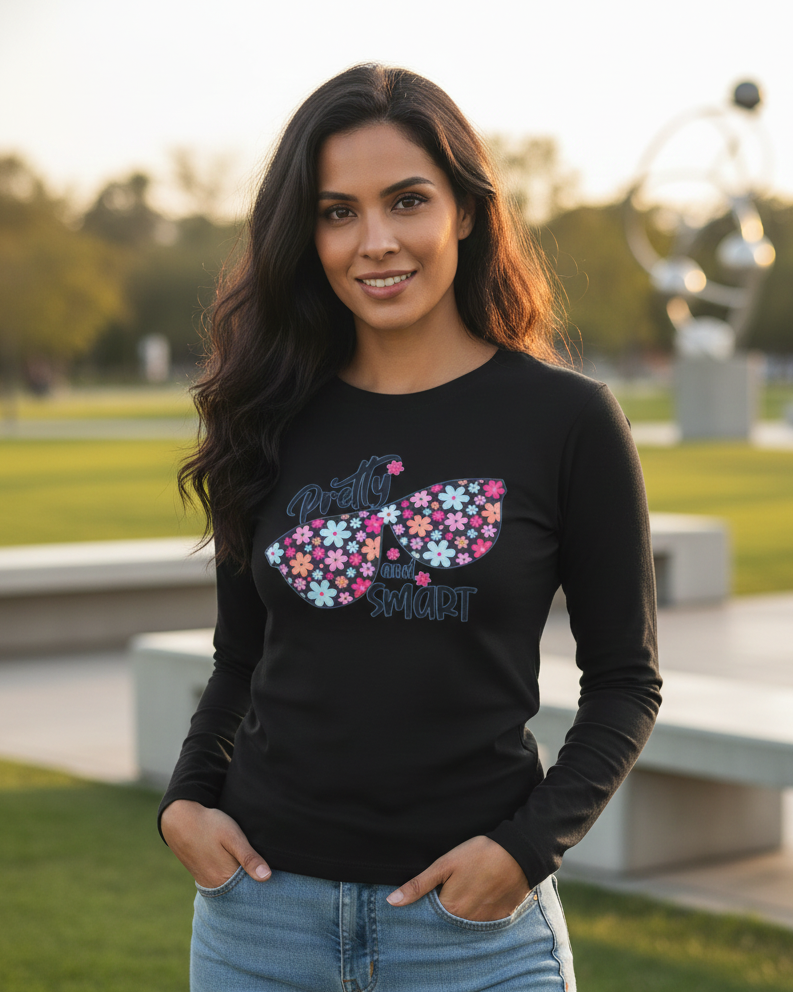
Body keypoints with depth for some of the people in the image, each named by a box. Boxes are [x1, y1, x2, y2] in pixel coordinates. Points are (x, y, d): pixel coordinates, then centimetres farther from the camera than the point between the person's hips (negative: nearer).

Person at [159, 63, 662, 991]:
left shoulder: (568, 420, -6)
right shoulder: (274, 420, 3)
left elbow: (625, 678, -1)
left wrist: (529, 844, -12)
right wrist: (186, 799, -3)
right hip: (260, 906, 3)